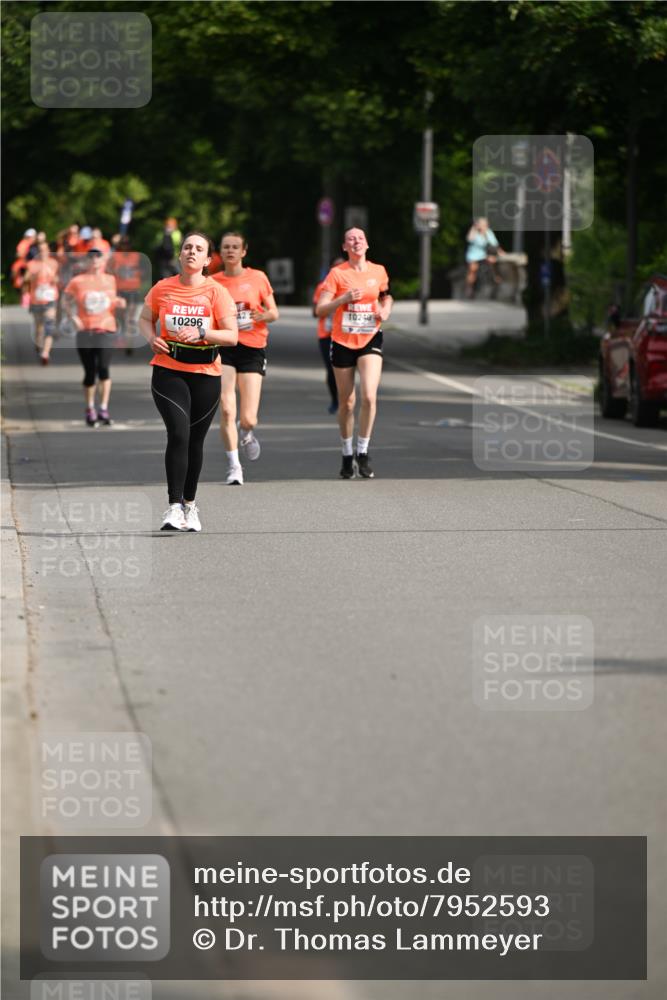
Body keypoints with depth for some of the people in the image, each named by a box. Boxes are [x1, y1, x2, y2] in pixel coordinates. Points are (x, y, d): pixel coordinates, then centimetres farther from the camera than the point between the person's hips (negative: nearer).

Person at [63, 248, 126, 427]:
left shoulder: (110, 280, 10)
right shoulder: (77, 281, 2)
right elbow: (67, 301, 9)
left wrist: (119, 303, 1)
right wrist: (73, 317, -6)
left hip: (106, 329, 0)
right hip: (85, 330, 0)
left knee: (103, 368, -18)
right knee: (90, 373, 3)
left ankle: (103, 408, -15)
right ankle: (90, 409, 21)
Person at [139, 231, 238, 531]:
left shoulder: (216, 292, -3)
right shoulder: (162, 288, 1)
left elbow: (232, 336, -5)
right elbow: (145, 318, 17)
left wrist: (201, 332, -20)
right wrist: (152, 338, -4)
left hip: (205, 374, 1)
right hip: (168, 370, -1)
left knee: (195, 440, 9)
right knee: (178, 433, -18)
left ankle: (190, 504, 27)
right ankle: (174, 507, -17)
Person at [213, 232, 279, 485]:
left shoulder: (257, 278, 3)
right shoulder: (213, 282, 6)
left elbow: (274, 313, 7)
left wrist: (264, 315, -14)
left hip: (252, 348, -1)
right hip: (223, 349, 1)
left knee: (248, 418, -5)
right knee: (226, 410, -14)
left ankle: (247, 434, 33)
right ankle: (234, 466, -3)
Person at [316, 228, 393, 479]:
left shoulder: (378, 271, 4)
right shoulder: (337, 273, -4)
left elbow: (386, 296, 23)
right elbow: (320, 310, -9)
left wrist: (386, 310, 2)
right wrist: (344, 298, -22)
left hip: (370, 339, 1)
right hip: (343, 342, -1)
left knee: (369, 397, -17)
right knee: (346, 402, 6)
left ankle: (363, 453, -4)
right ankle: (347, 456, 23)